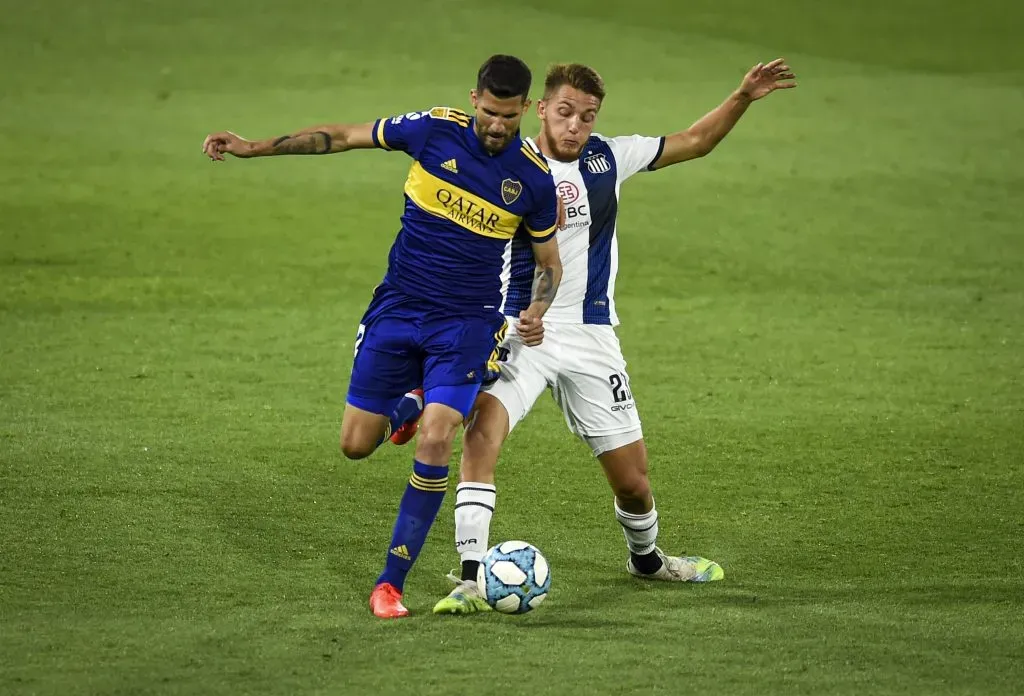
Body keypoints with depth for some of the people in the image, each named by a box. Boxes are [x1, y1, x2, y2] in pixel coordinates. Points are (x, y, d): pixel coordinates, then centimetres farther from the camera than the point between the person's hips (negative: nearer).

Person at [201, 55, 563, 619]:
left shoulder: (535, 178, -8)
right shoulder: (434, 130, -9)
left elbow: (549, 262, 7)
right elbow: (344, 137, 2)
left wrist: (537, 310, -14)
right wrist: (255, 147, 1)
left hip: (466, 323, -2)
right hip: (397, 310, 2)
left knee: (433, 443, -19)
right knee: (357, 445, 3)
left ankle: (390, 583, -9)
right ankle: (408, 404, 40)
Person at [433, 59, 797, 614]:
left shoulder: (607, 157, 2)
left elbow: (694, 143, 15)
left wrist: (743, 97, 4)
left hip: (591, 336, 3)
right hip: (518, 332, -3)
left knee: (632, 478, 7)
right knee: (483, 428, -29)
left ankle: (646, 558, 40)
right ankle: (469, 578, -27)